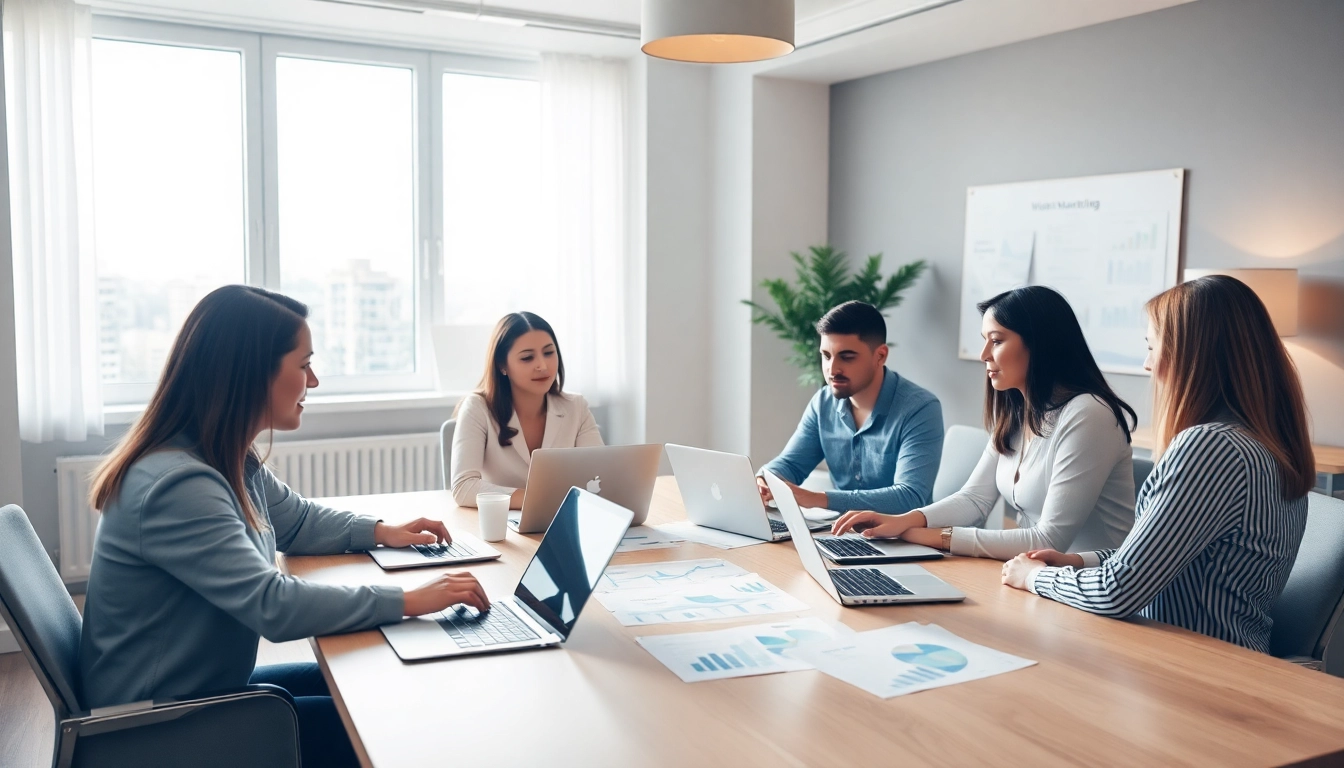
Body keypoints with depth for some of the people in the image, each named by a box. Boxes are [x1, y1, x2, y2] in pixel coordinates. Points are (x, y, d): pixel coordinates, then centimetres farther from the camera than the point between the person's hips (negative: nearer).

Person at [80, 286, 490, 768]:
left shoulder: (230, 461, 2)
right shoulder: (177, 485, -30)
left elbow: (297, 521, 19)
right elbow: (272, 605, -34)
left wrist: (380, 531, 4)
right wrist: (410, 601, -30)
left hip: (206, 690, 9)